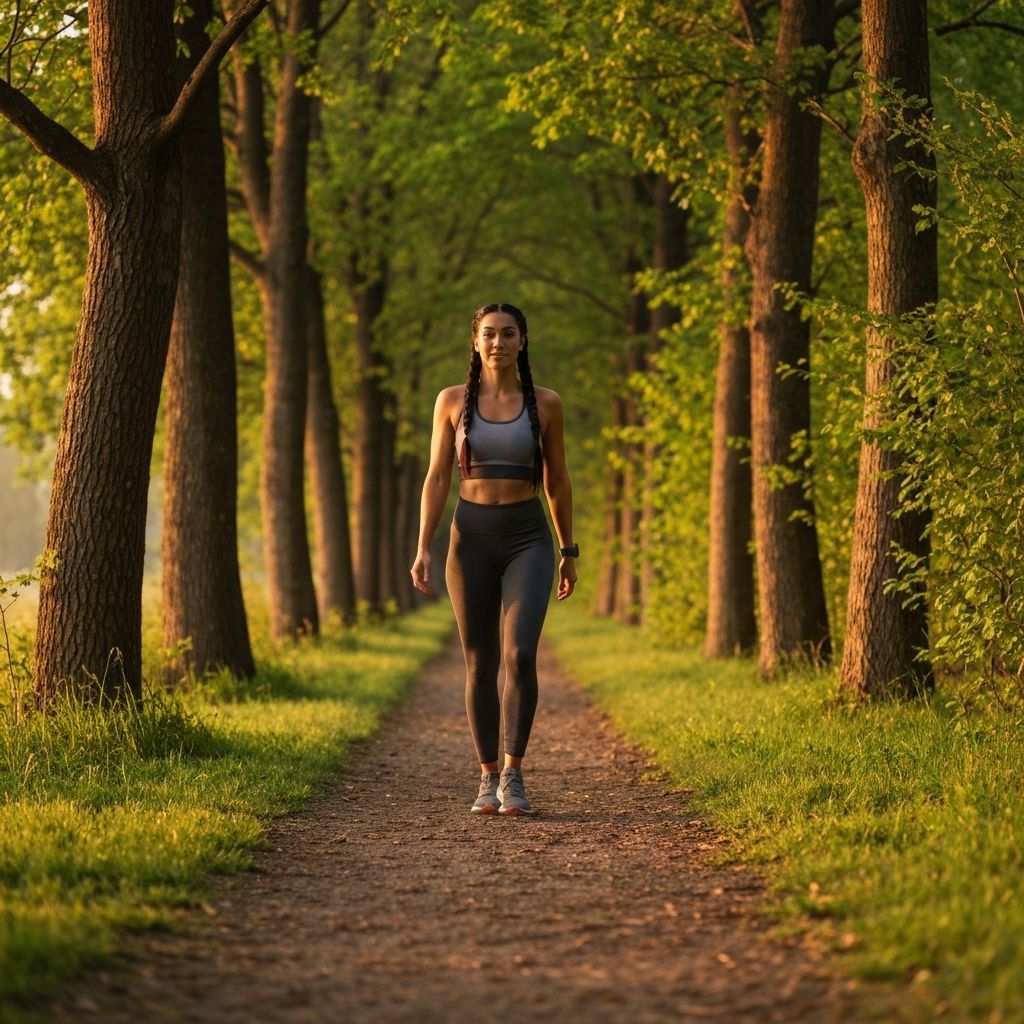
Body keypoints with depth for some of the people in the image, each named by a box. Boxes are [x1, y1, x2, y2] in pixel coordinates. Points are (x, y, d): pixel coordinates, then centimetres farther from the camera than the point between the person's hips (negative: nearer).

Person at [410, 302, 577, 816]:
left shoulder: (544, 403, 2)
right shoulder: (452, 401, 2)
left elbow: (557, 480, 9)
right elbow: (436, 479, 1)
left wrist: (568, 552, 11)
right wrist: (423, 550, -8)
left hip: (528, 540, -1)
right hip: (471, 539, 1)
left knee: (520, 653, -20)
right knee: (480, 664, 4)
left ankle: (513, 775, -14)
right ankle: (488, 780, 15)